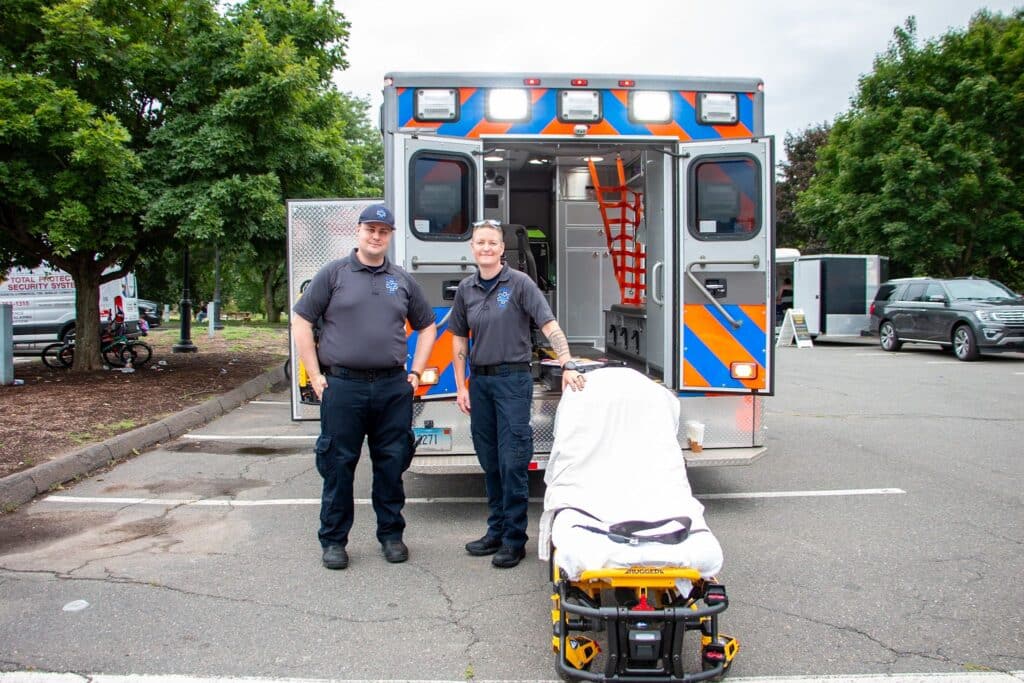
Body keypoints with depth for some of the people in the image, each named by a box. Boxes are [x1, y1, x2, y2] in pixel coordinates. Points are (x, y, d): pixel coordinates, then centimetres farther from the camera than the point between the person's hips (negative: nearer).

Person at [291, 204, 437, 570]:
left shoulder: (402, 280, 12)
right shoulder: (334, 274, 3)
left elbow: (427, 326, 22)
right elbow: (301, 322, 1)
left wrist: (415, 372, 11)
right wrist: (315, 376, -4)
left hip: (393, 388, 3)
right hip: (342, 386, -3)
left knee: (392, 463, 9)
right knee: (338, 465, 4)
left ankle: (391, 534, 23)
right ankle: (334, 540, 17)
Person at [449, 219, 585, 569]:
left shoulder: (519, 283, -6)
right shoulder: (466, 289, 8)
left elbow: (550, 326, -13)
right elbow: (459, 340, 13)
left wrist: (568, 365, -25)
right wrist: (461, 387, 8)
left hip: (513, 379, -5)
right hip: (479, 381, 5)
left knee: (512, 461, -3)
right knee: (489, 461, 13)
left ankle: (514, 539, 7)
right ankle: (496, 530, 26)